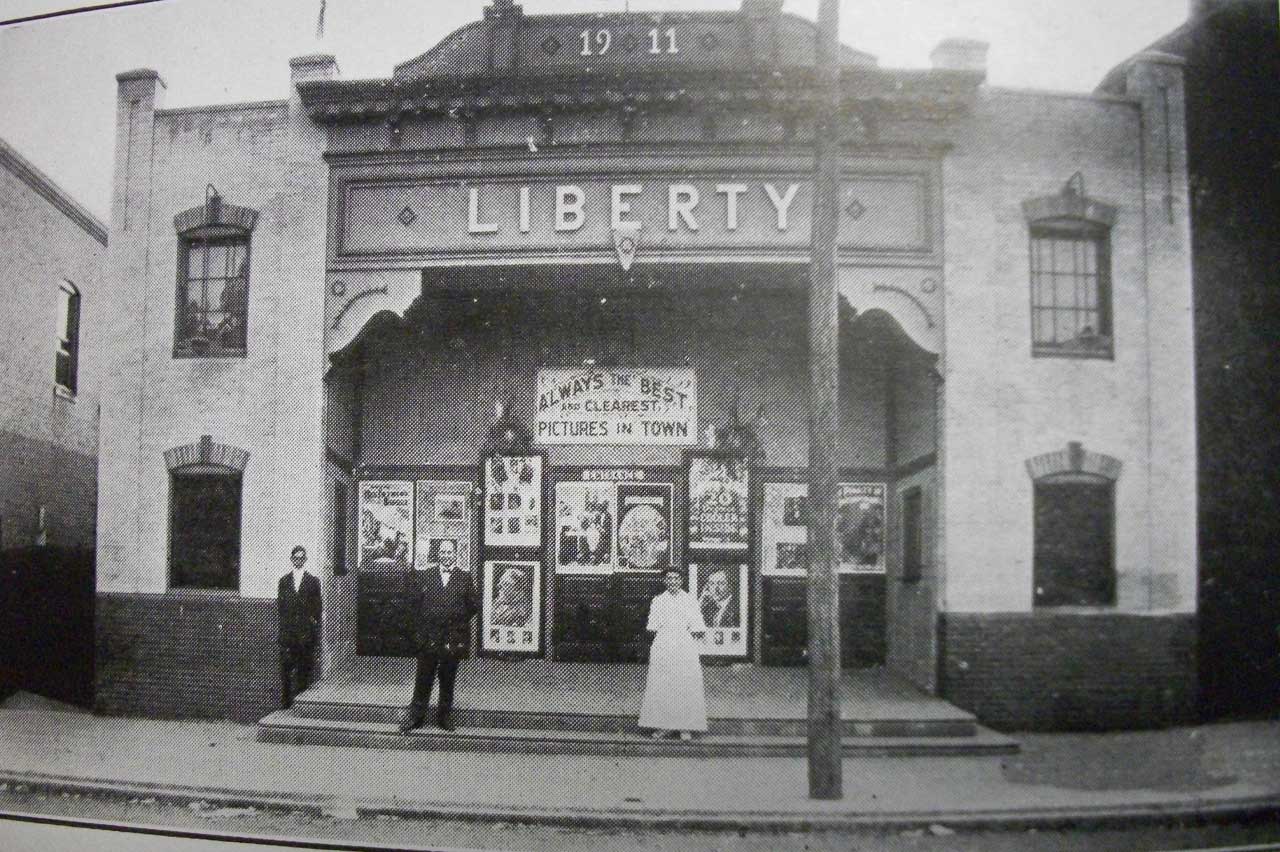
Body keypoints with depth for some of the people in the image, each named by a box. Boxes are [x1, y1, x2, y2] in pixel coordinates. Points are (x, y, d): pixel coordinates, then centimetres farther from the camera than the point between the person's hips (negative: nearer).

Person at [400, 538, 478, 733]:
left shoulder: (464, 578, 4)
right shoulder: (427, 576, 6)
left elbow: (472, 606, 4)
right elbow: (416, 603, 5)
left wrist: (459, 625, -2)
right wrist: (419, 628, -1)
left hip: (453, 640, 0)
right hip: (428, 637, 0)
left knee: (448, 680, 10)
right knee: (423, 680, 5)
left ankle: (444, 716, 21)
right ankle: (416, 715, 15)